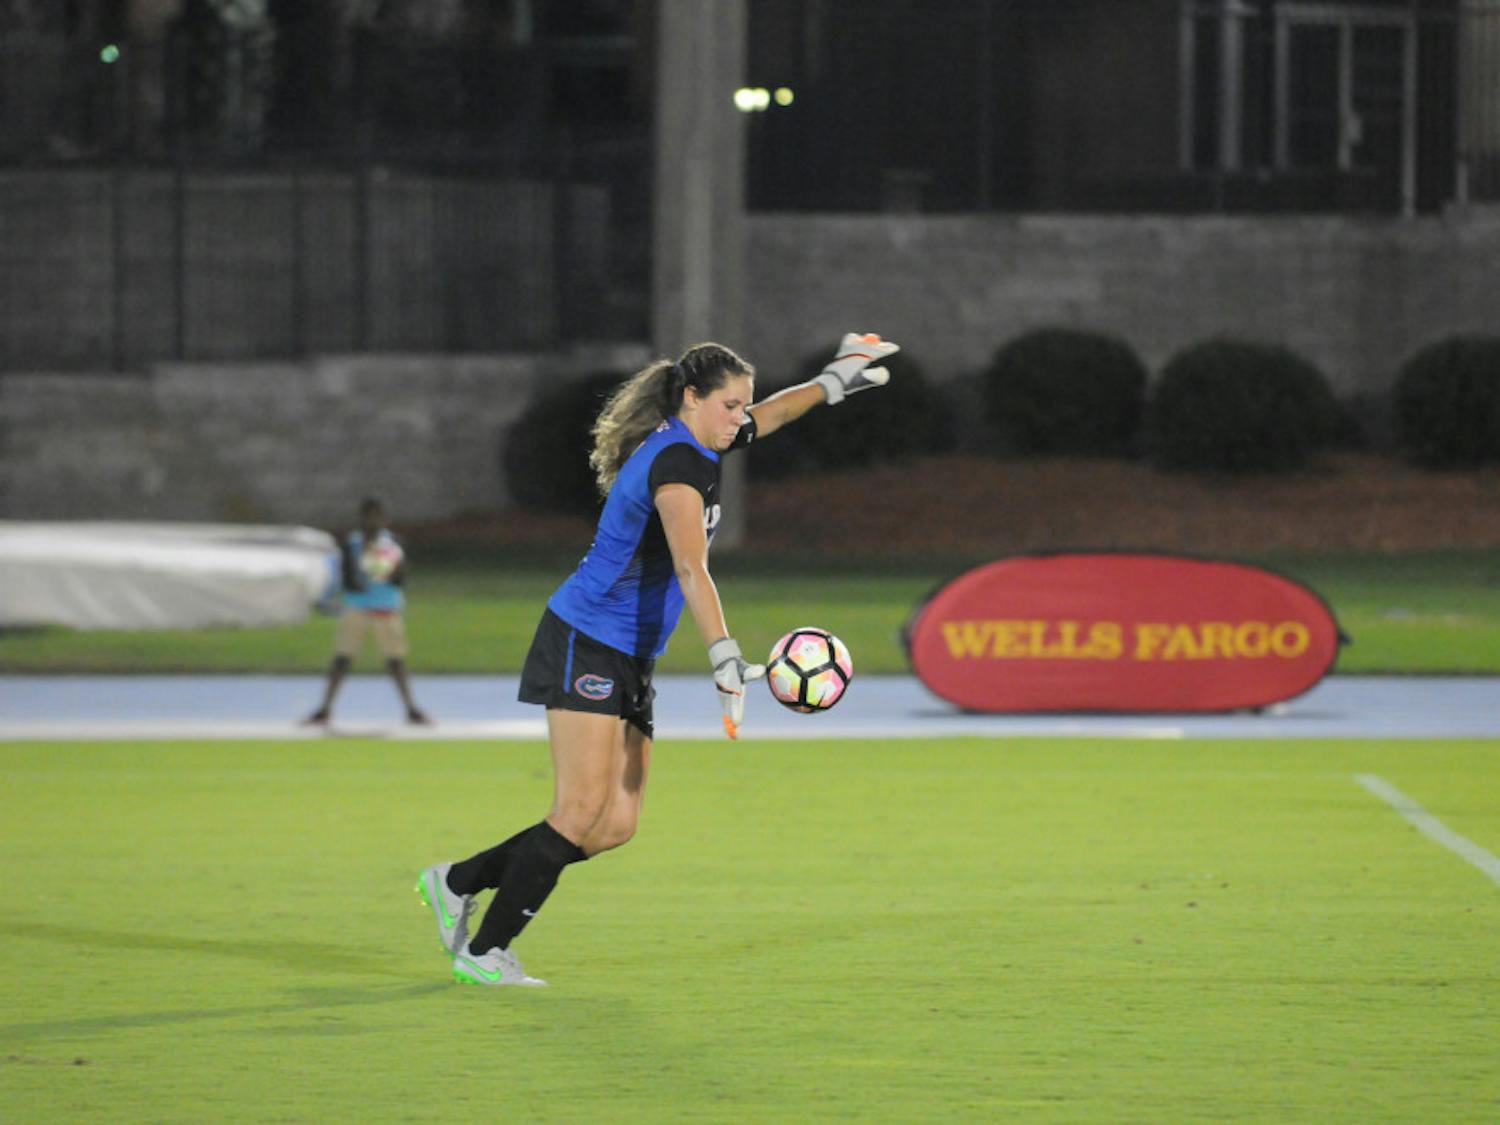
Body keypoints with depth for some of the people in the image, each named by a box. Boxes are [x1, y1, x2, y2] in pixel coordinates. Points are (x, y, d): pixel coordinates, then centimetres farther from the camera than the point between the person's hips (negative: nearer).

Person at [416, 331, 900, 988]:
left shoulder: (692, 447, 10)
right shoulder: (674, 463, -18)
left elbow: (769, 415, 32)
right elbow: (691, 572, -31)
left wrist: (834, 380, 36)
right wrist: (725, 660, -40)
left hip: (629, 660, 10)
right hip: (586, 644, -9)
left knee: (616, 825, 2)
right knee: (582, 811, -15)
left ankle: (457, 883, 13)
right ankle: (483, 952, -8)